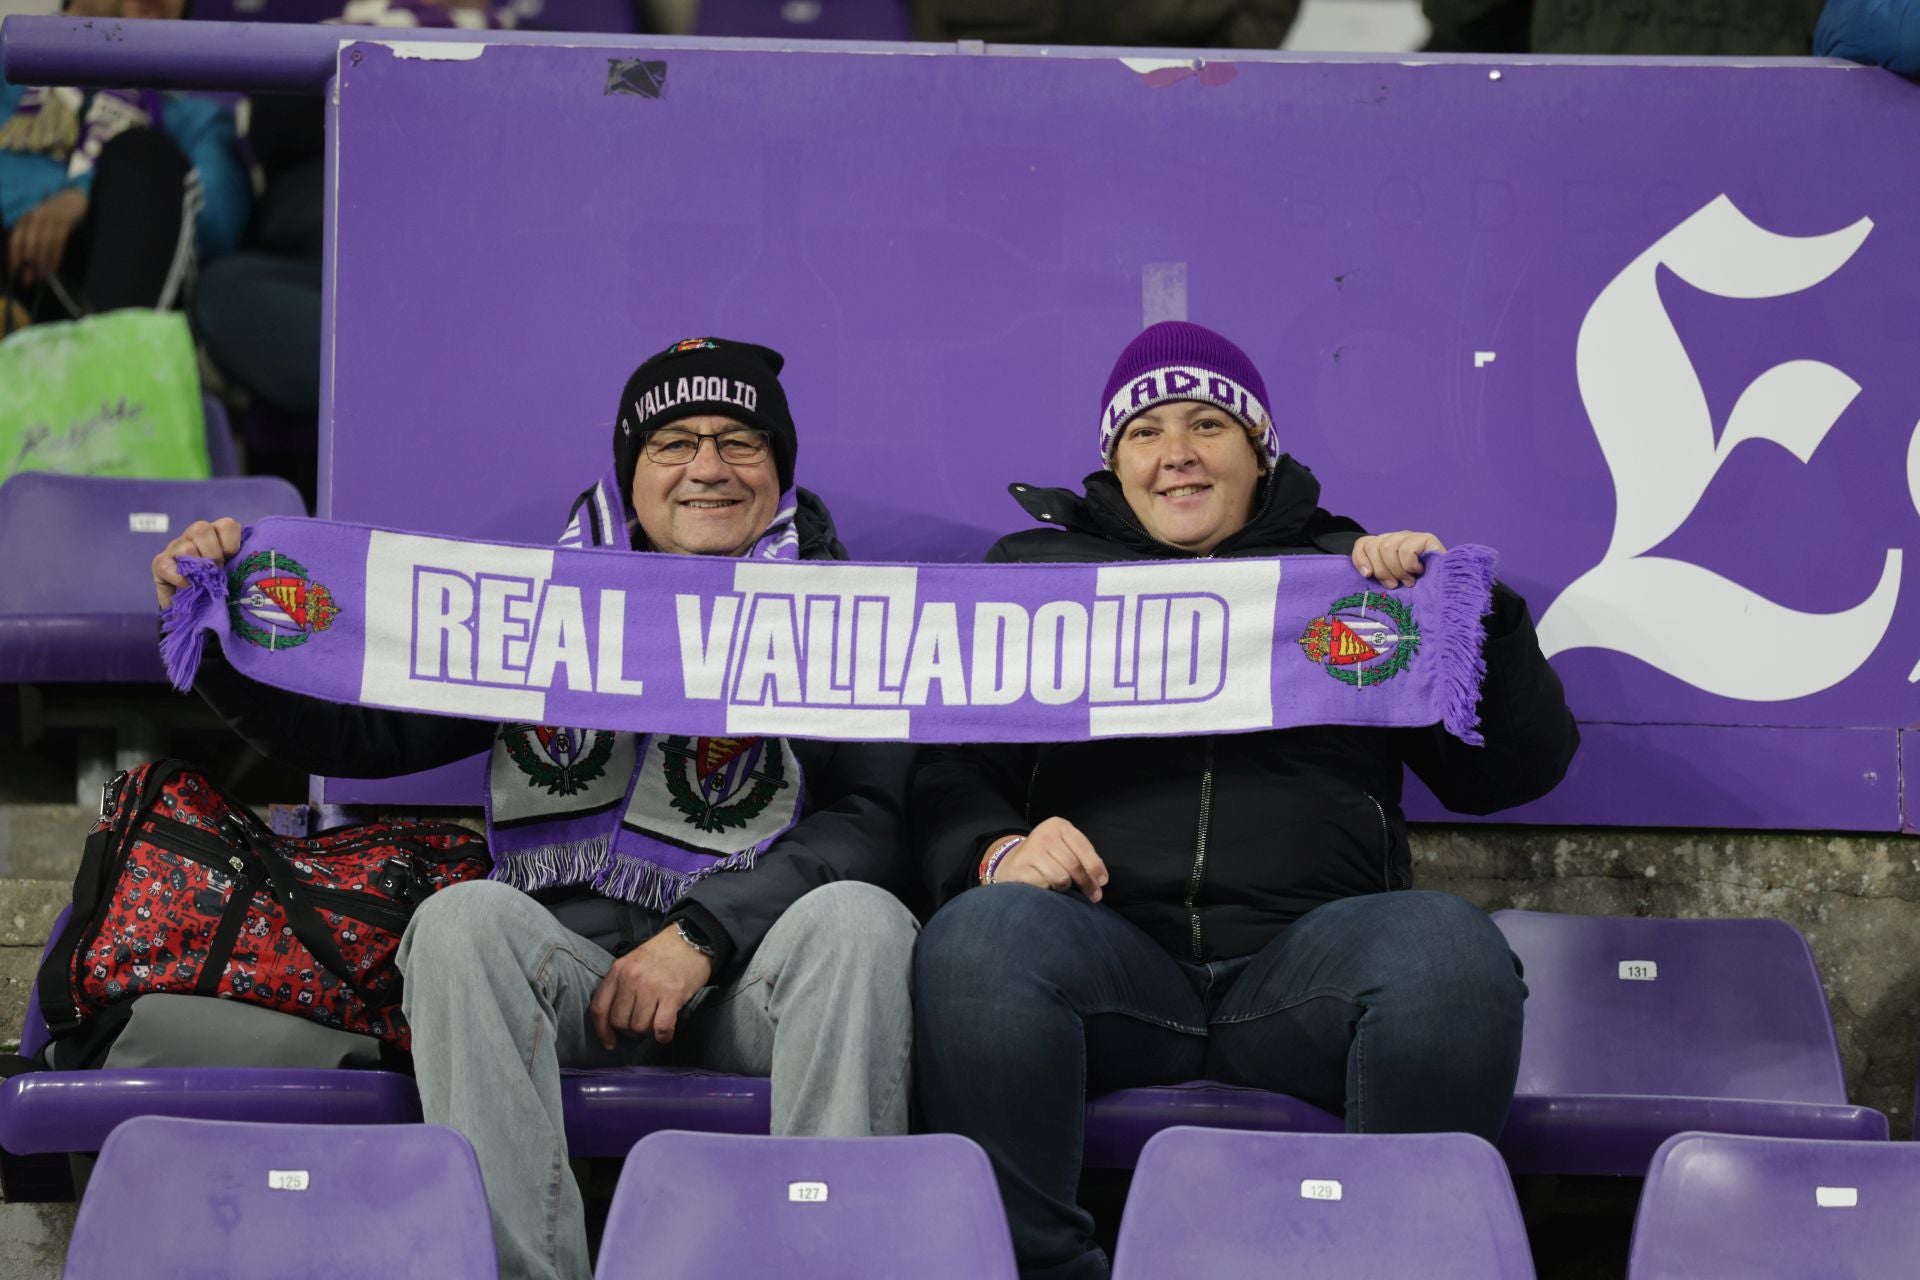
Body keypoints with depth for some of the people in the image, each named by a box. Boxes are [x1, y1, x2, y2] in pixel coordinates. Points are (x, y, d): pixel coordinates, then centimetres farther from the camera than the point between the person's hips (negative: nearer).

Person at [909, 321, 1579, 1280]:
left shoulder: (1352, 572, 22)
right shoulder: (1036, 570, 23)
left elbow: (1518, 770, 17)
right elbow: (949, 771, 15)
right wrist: (994, 850, -8)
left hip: (1306, 951, 0)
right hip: (1110, 943, 0)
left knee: (1449, 948, -33)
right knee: (979, 937, -34)